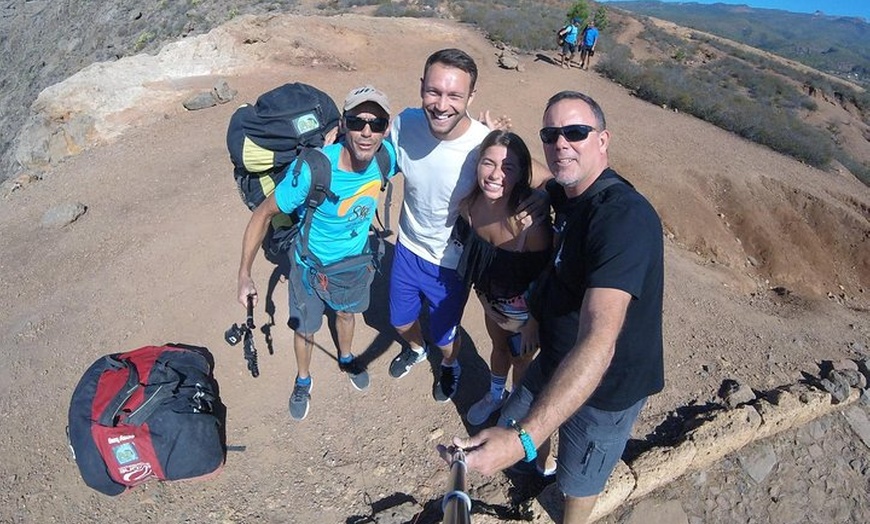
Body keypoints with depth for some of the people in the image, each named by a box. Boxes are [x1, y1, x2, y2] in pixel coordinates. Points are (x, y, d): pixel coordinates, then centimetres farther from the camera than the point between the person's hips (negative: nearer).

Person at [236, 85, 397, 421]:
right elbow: (263, 214, -23)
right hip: (313, 267, -3)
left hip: (357, 260, 4)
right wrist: (244, 275, -21)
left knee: (347, 312, 32)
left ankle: (346, 358, 64)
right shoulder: (311, 170, -37)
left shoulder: (387, 156, -26)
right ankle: (303, 380, 53)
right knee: (305, 330, 20)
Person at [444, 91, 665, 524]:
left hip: (605, 387, -8)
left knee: (578, 480, 18)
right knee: (512, 422, 28)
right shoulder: (563, 194, -6)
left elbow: (597, 344, -43)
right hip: (556, 359, 8)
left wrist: (524, 438, -51)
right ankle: (540, 465, 62)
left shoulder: (624, 216, -34)